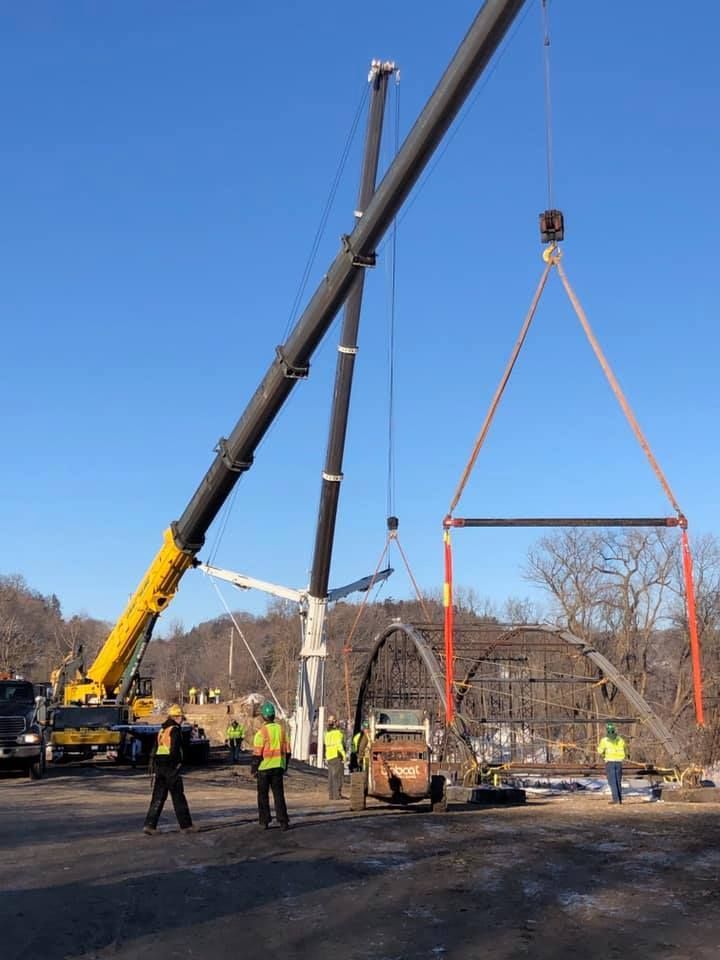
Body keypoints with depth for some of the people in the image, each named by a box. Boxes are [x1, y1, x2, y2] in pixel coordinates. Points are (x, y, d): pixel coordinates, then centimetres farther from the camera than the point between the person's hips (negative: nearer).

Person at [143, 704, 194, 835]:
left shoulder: (161, 730, 15)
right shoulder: (175, 730, -9)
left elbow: (154, 751, 17)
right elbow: (175, 750, -18)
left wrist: (152, 769, 20)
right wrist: (178, 764, -14)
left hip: (159, 768, 7)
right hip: (171, 768, -7)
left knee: (158, 798, 8)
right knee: (178, 798, 2)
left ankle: (149, 825, -1)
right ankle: (185, 825, 9)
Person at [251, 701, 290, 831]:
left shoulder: (261, 732, -13)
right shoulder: (282, 729, 2)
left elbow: (257, 754, -13)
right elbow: (287, 750, 6)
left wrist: (253, 769, -1)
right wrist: (285, 767, 17)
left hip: (264, 768, -4)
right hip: (278, 767, 4)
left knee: (263, 795, 10)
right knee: (279, 794, 7)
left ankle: (264, 821, 13)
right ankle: (283, 822, 2)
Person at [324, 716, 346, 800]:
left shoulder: (327, 733, 12)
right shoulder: (338, 733, -12)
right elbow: (339, 745, -19)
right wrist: (343, 756, -15)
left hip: (329, 757, 7)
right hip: (337, 756, -7)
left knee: (331, 776, 10)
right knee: (337, 776, -4)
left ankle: (331, 795, 12)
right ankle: (337, 795, -6)